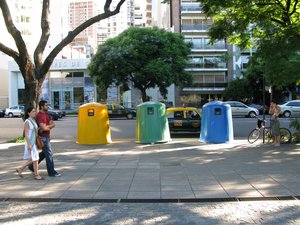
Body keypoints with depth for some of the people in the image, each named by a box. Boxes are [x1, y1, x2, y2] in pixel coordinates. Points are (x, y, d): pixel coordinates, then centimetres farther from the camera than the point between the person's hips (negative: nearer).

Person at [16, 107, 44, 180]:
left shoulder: (34, 121, 10)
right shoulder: (27, 122, -14)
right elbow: (26, 134, -17)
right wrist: (29, 144, -20)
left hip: (34, 142, 9)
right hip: (30, 143, -9)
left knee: (33, 159, 14)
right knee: (35, 159, -2)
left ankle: (20, 169, 27)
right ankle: (36, 175, 8)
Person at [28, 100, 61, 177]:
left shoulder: (47, 114, 10)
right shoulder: (39, 116, -17)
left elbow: (53, 124, 0)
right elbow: (44, 128, -25)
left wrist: (46, 127, -15)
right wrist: (50, 126, -8)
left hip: (47, 137, 9)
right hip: (43, 137, -9)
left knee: (44, 153, 20)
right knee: (49, 154, -4)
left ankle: (32, 166, 34)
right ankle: (51, 172, 4)